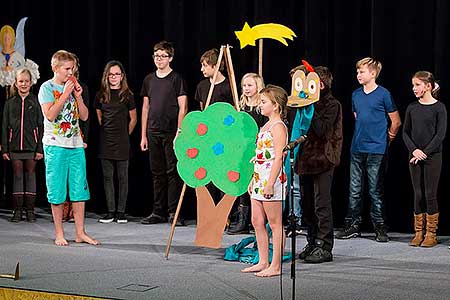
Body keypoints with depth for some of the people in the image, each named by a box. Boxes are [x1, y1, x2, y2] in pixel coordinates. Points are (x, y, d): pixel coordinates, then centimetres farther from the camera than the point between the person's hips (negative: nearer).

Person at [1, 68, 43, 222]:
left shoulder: (35, 102, 1)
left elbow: (41, 126, -1)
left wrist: (40, 148, -6)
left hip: (31, 145, -1)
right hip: (15, 145, 2)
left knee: (30, 175, 3)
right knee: (17, 176, 4)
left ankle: (30, 210, 9)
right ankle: (17, 210, 7)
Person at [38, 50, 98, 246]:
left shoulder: (73, 87, 14)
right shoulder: (47, 88, -3)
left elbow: (84, 116, 11)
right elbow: (50, 115, -17)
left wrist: (78, 96, -2)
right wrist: (65, 95, -16)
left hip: (76, 145, 5)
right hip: (55, 145, -5)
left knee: (79, 189, 4)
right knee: (57, 191, -1)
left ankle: (80, 233, 9)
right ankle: (59, 234, 8)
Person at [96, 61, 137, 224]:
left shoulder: (127, 95, 1)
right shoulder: (101, 95, 7)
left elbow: (133, 119, 7)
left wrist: (124, 135, 8)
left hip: (122, 142, -3)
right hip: (105, 142, 3)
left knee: (122, 178, -1)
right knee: (107, 177, 4)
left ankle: (121, 212, 4)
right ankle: (110, 211, 9)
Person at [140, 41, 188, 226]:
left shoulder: (176, 79, -3)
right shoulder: (149, 79, 13)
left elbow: (183, 108, -6)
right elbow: (145, 107, 16)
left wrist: (179, 132, -14)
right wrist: (143, 135, 12)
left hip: (171, 133, -5)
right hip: (153, 133, 5)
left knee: (173, 172, -5)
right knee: (157, 173, 9)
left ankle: (174, 212, -1)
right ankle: (158, 212, 14)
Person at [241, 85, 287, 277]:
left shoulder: (278, 127, -12)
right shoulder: (265, 126, 17)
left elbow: (278, 158, -19)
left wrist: (270, 183, -23)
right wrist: (253, 180, 21)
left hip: (272, 180, -10)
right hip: (259, 180, 10)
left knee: (275, 223, -3)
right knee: (256, 222, 12)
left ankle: (276, 266, 1)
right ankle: (263, 262, 19)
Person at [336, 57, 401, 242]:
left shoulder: (383, 94, -6)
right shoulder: (356, 95, 11)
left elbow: (396, 122, 0)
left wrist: (388, 138, 8)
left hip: (376, 150, -5)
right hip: (357, 149, 5)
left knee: (375, 190, -1)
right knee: (354, 189, 7)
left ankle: (380, 228, 7)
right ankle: (353, 225, 13)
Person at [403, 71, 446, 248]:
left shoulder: (439, 108, -5)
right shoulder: (412, 108, 7)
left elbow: (440, 134, -9)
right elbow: (406, 132, 7)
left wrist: (425, 152, -14)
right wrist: (414, 150, -9)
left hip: (432, 156, -4)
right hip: (415, 156, 4)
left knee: (430, 194, -2)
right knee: (418, 195, 6)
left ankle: (431, 234, 6)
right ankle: (418, 233, 11)